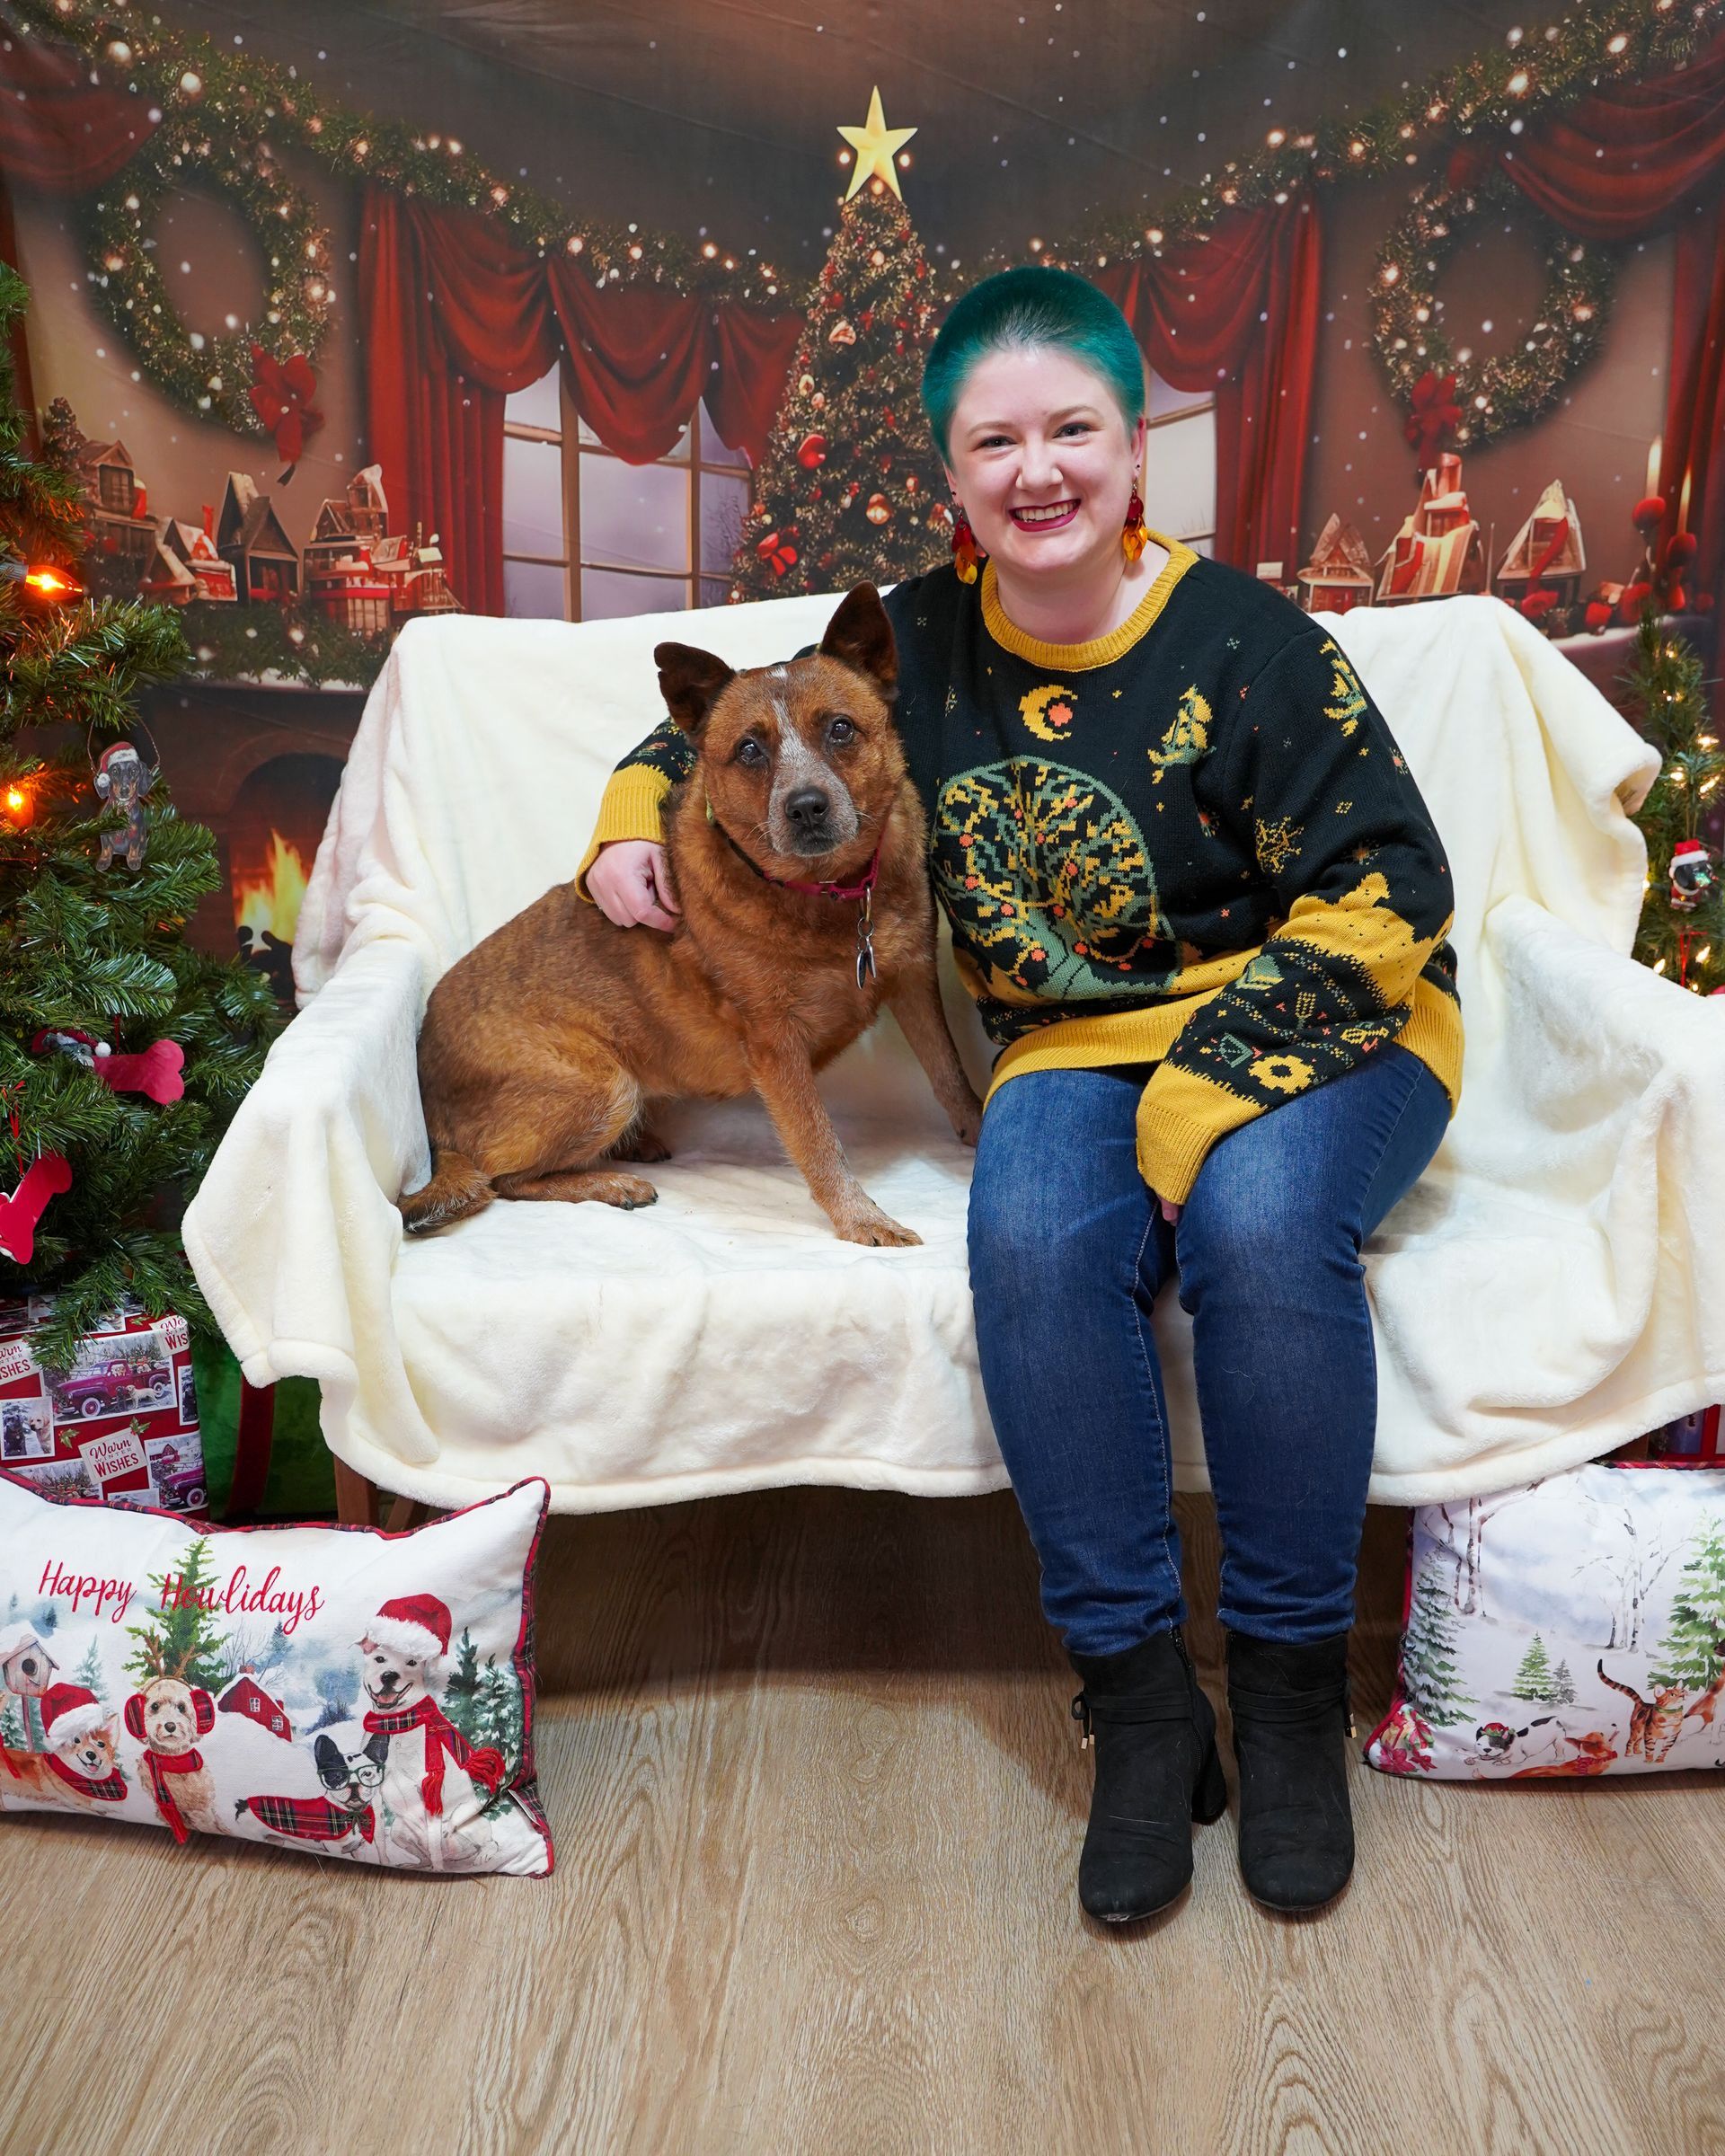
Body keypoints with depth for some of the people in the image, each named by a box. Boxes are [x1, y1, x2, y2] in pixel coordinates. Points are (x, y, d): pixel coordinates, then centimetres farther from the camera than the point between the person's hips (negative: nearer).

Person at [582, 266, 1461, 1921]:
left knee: (1259, 1217, -35)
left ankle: (1291, 1688, -13)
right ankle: (1137, 1701, -14)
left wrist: (1209, 1085, -22)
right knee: (1032, 1238, -31)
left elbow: (1389, 894, -13)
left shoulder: (1243, 640, -9)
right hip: (1076, 1047, 3)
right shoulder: (919, 645, 4)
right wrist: (634, 818, 4)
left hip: (1313, 1027, -2)